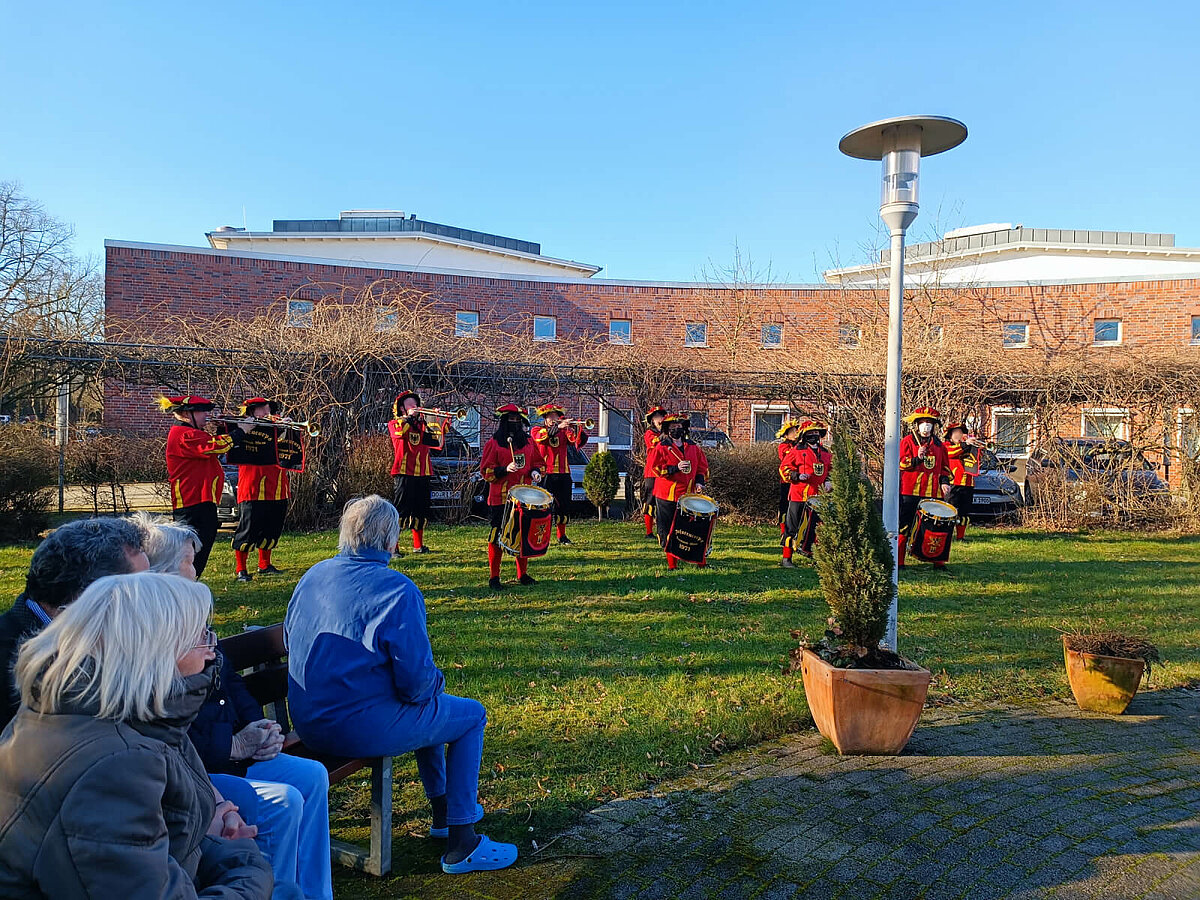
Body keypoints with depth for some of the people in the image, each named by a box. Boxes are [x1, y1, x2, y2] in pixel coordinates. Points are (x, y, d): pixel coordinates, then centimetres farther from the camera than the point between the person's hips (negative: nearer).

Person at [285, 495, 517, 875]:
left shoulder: (311, 577, 4)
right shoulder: (397, 591, -20)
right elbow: (416, 682, -21)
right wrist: (436, 682, 4)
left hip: (309, 723, 9)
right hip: (362, 729, -8)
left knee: (428, 703, 30)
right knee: (472, 715, 11)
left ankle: (444, 808, 43)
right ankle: (461, 845, 14)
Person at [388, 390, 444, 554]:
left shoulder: (423, 425, 17)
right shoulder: (394, 423, 5)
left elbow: (438, 442, 4)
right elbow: (398, 431, -21)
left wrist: (437, 423, -6)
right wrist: (410, 416, -15)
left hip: (422, 474, 5)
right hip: (403, 473, -5)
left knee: (420, 512, 11)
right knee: (400, 511, -8)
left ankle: (418, 545, 23)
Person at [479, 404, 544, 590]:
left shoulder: (528, 442, 12)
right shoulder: (493, 443, -2)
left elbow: (537, 462, 23)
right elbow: (485, 471, -5)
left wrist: (535, 471, 1)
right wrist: (505, 469, -19)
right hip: (500, 498, -4)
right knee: (497, 536, -1)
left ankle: (523, 574, 22)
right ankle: (493, 577, 8)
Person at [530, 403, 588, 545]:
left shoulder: (564, 431, 13)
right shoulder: (536, 431, 5)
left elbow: (578, 443, -1)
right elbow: (540, 436, -20)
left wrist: (579, 429, -20)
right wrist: (557, 427, -31)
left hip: (563, 474, 4)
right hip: (545, 473, -3)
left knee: (564, 505, 8)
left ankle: (562, 535, 20)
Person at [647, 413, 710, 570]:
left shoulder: (692, 447, 13)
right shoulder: (662, 447, 0)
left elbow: (703, 466, 19)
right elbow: (655, 468, -9)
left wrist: (699, 480, 1)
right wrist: (675, 468, -19)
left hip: (687, 496, 3)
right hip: (667, 496, -3)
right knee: (667, 530, -1)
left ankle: (701, 561, 10)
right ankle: (672, 564, 7)